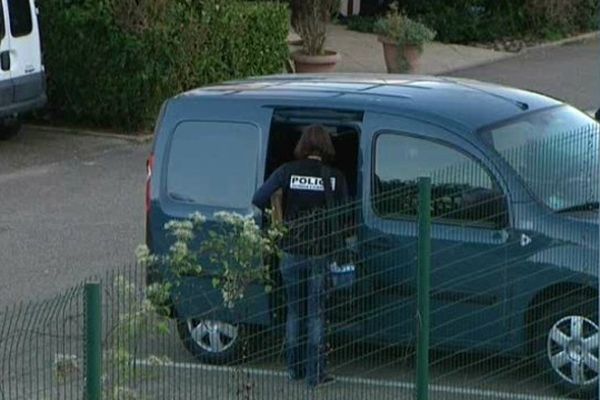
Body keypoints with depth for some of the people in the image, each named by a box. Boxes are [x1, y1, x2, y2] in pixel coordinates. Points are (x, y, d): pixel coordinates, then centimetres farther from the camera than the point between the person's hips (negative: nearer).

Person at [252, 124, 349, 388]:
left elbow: (259, 199, -12)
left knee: (295, 310, 16)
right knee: (316, 313, 5)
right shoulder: (335, 177, -5)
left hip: (292, 251, 1)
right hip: (321, 252, -1)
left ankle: (295, 368, 21)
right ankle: (315, 373, 4)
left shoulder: (288, 171, -4)